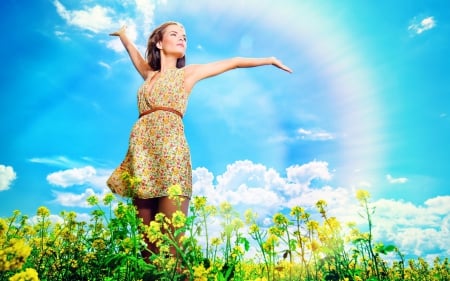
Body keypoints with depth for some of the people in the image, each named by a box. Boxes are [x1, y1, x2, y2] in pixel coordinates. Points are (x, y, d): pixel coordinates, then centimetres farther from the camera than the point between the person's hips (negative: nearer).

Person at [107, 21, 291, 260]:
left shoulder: (188, 73, 15)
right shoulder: (149, 75, 23)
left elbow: (234, 62, 21)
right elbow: (133, 50, 43)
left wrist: (269, 60, 27)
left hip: (170, 146, -4)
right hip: (141, 148, 4)